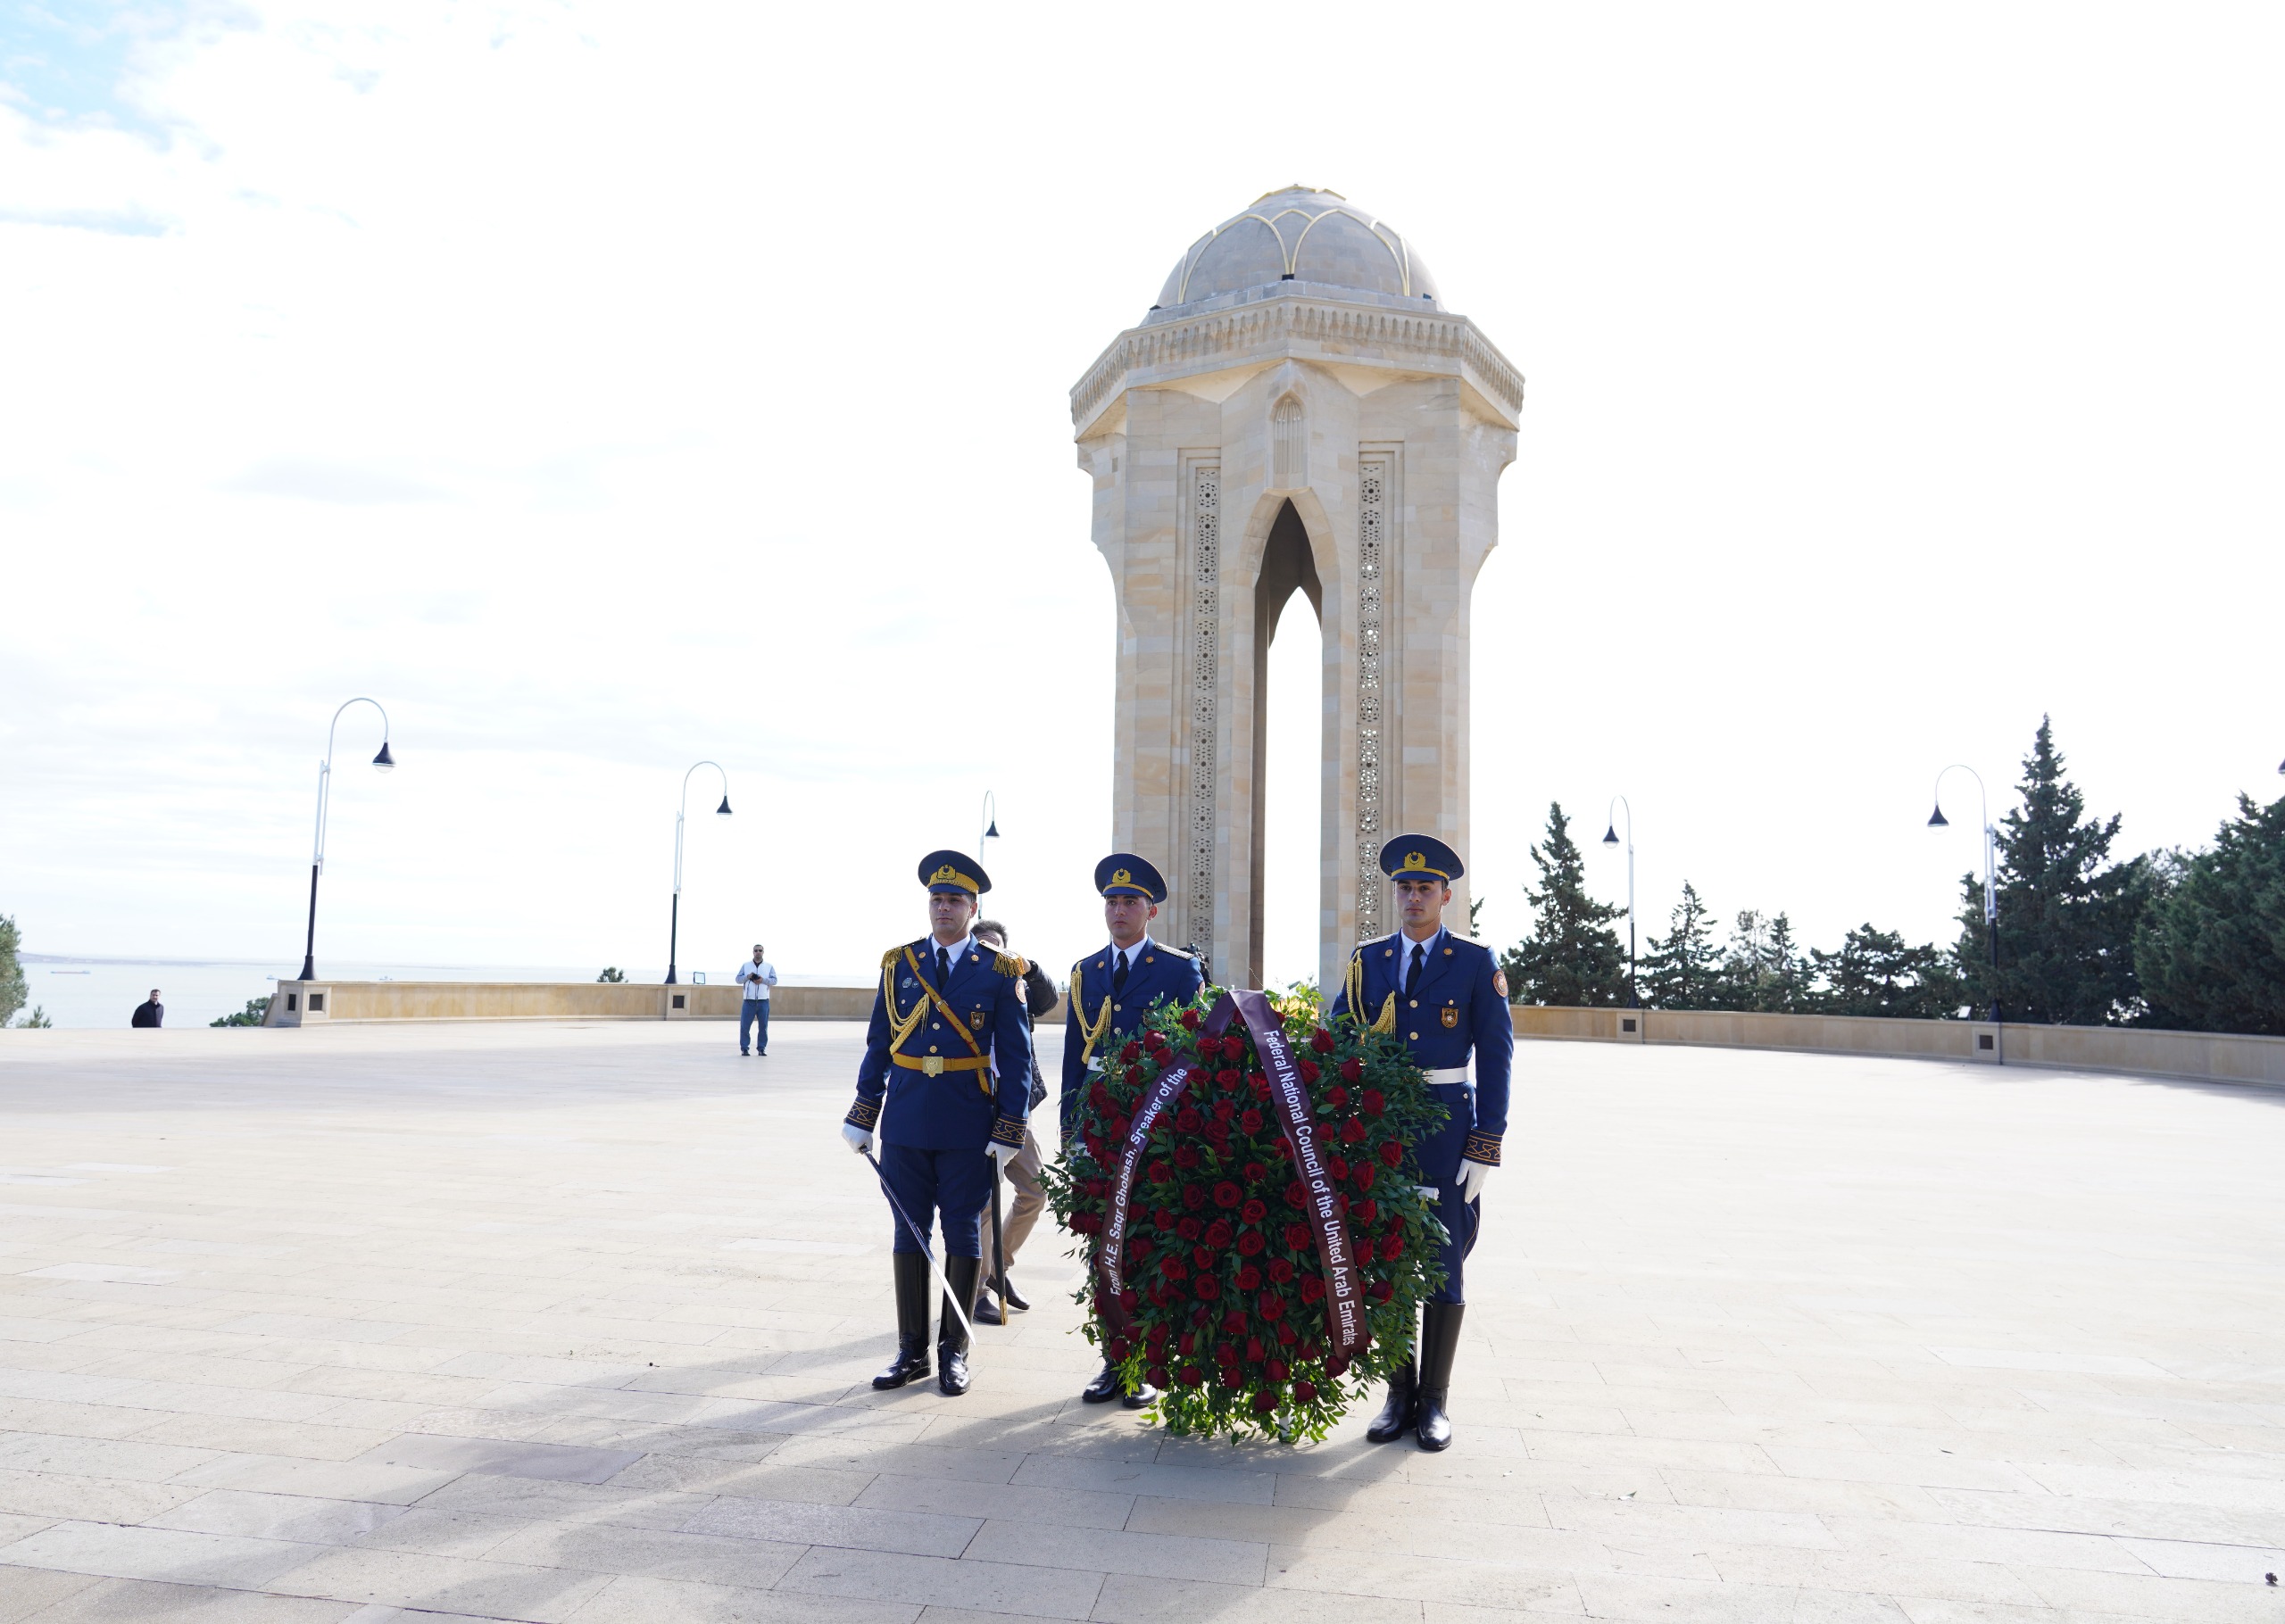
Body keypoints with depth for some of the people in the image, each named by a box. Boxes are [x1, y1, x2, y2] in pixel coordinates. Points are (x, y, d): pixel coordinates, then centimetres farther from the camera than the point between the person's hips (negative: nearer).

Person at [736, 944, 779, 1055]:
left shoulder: (769, 966, 10)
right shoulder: (745, 966, 12)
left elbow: (774, 980, 2)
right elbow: (738, 979, 7)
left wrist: (763, 980, -13)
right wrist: (747, 977, -11)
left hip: (763, 1001, 0)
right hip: (749, 1001, 0)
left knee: (763, 1026, 2)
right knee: (744, 1026, -4)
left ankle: (761, 1048, 9)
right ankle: (744, 1048, 4)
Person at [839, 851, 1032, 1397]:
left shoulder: (999, 973, -1)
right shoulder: (899, 964, 6)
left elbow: (1017, 1058, -1)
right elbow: (878, 1046, 9)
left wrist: (1009, 1131, -6)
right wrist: (862, 1118, 6)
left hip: (967, 1126, -2)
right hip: (906, 1123, 2)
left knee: (963, 1233, 6)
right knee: (909, 1231, 8)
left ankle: (954, 1351, 18)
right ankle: (912, 1351, 19)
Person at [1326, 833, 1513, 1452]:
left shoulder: (1476, 962, 0)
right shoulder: (1368, 960, 8)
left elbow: (1496, 1054, -2)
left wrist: (1486, 1145, -7)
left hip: (1447, 1125, -3)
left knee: (1443, 1260, 3)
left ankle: (1435, 1401, 15)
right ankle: (1400, 1395, 19)